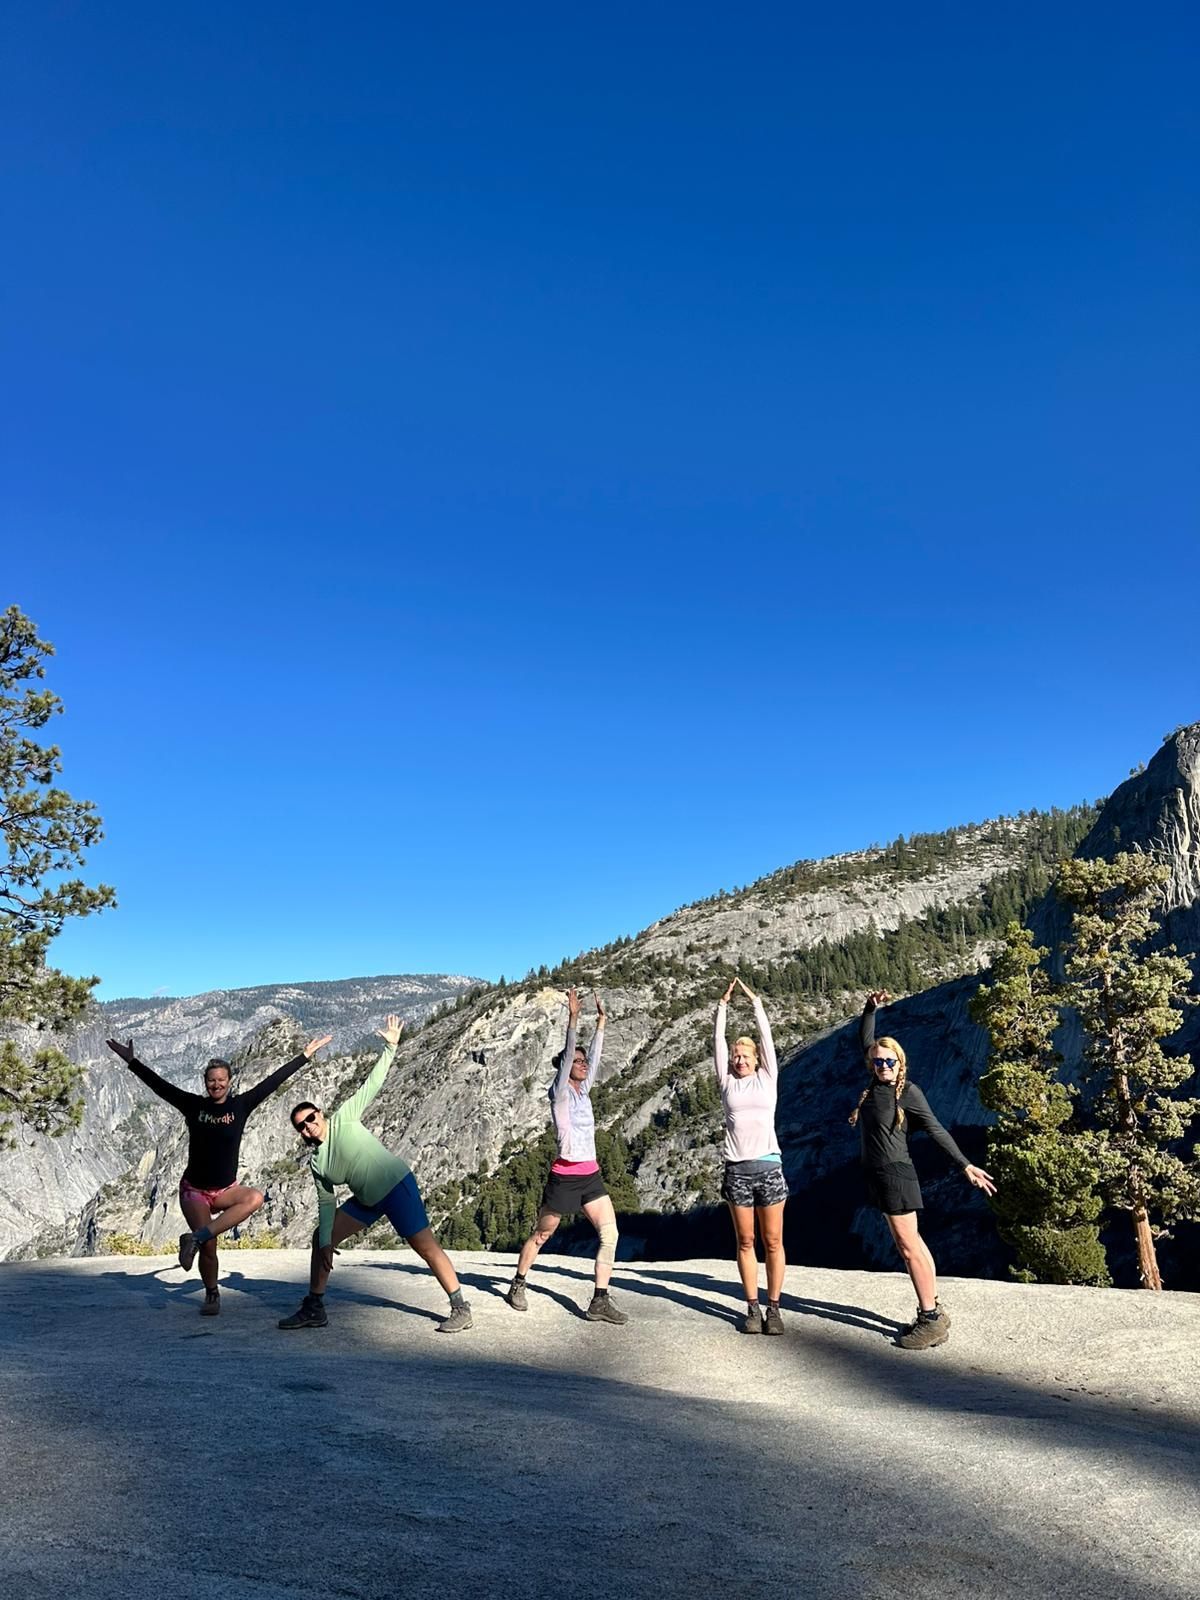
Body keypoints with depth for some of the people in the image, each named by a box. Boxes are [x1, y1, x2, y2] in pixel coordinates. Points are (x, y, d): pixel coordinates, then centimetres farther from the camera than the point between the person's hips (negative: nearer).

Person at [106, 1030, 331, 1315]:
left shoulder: (240, 1105, -4)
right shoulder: (194, 1105, -4)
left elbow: (273, 1081, -6)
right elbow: (158, 1085, -6)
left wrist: (305, 1055, -7)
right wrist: (131, 1061, -11)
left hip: (226, 1189, 1)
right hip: (194, 1190, -1)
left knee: (255, 1197, -31)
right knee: (209, 1247, -14)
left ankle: (195, 1238, -26)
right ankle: (212, 1295, 16)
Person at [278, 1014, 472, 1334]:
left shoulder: (344, 1119, -9)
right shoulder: (316, 1163, 7)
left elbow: (371, 1085, -8)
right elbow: (326, 1204, 8)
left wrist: (390, 1048, -14)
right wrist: (326, 1243, 1)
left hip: (397, 1185, -7)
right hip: (368, 1200, 8)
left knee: (425, 1246, -9)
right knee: (320, 1238, 8)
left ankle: (460, 1309, -1)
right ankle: (313, 1308, 19)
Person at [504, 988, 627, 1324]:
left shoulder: (584, 1090, 10)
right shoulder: (560, 1092, -7)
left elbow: (595, 1056, 6)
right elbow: (567, 1055, -20)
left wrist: (601, 1020, 3)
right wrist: (573, 1019, -29)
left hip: (591, 1176, 6)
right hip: (564, 1176, -6)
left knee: (610, 1233, -9)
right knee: (541, 1235, 11)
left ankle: (600, 1300, -5)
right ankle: (517, 1286, 32)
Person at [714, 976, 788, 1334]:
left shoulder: (767, 1079, 9)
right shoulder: (727, 1084, 11)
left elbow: (766, 1037, 5)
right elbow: (718, 1042, 9)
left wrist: (755, 1001, 6)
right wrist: (723, 1005, 11)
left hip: (769, 1166, -1)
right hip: (737, 1169, 1)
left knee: (773, 1241, 2)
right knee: (745, 1242, 6)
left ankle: (774, 1307, 10)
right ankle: (752, 1308, 13)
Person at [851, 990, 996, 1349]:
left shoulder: (907, 1090, -10)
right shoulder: (876, 1082, 7)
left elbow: (935, 1130, -9)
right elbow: (865, 1040, 17)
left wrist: (966, 1165, -9)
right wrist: (870, 1008, 10)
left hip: (895, 1172, -8)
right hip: (878, 1173, 8)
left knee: (908, 1246, -5)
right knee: (911, 1243, 12)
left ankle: (931, 1319, 1)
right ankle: (933, 1310, 19)